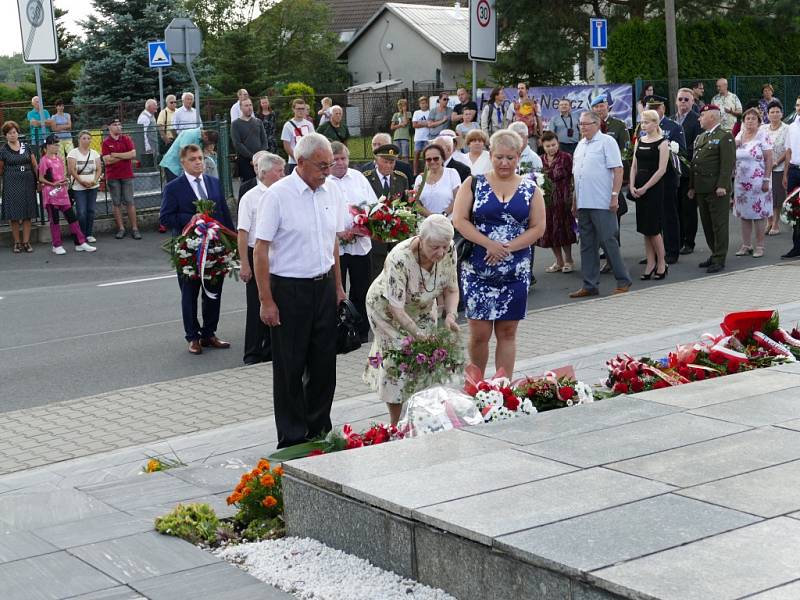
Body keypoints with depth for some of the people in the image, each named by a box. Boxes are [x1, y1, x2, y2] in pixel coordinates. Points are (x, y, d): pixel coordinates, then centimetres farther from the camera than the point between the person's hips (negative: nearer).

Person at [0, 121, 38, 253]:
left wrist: (39, 181, 4)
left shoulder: (26, 147, 8)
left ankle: (26, 242, 8)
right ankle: (17, 243, 7)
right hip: (11, 185, -2)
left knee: (27, 215, 2)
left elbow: (35, 165, 10)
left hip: (28, 183, 2)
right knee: (14, 215, -2)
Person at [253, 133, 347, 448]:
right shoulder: (278, 195, -13)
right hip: (290, 290, -5)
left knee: (324, 363, 12)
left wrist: (338, 285, 16)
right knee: (290, 367, 3)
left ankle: (319, 429, 27)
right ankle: (292, 438, 13)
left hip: (324, 286, 6)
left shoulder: (332, 191, 5)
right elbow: (260, 250, -12)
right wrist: (266, 301, -14)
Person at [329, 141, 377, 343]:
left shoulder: (358, 177, 9)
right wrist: (339, 233, -18)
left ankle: (362, 333, 22)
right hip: (334, 246, -4)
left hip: (361, 243, 4)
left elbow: (374, 205, 10)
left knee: (361, 292, 10)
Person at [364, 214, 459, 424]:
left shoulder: (448, 252, -23)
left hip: (422, 308, 5)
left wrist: (451, 315, -26)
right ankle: (396, 425, 4)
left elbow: (451, 289, -9)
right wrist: (420, 335, -38)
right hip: (387, 308, -5)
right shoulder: (399, 259, -38)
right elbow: (396, 309, -34)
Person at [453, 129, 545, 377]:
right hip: (478, 270, -1)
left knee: (507, 332, 4)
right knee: (479, 333, -2)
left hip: (515, 271, 1)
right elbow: (459, 220, -4)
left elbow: (538, 227, 1)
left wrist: (507, 248, -11)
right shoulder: (474, 184, 4)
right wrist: (489, 244, -15)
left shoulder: (530, 188, 7)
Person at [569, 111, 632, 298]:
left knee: (608, 241, -5)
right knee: (587, 245, 9)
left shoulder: (607, 142, -5)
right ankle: (590, 285, 14)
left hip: (602, 203, -7)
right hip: (583, 203, 7)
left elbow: (617, 170, -11)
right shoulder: (580, 145, 17)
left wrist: (614, 195, -18)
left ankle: (623, 281, 6)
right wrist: (575, 201, 19)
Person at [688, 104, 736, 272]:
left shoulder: (725, 137, -7)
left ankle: (719, 260, 0)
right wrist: (692, 186, 16)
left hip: (717, 190, -8)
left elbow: (728, 163, -14)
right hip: (701, 189, 8)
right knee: (707, 225, 12)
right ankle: (714, 254, 22)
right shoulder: (699, 138, 19)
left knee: (719, 225, -3)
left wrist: (722, 186, -21)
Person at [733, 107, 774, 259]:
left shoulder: (763, 137, -5)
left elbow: (769, 159, -9)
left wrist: (766, 180, -16)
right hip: (741, 182, 5)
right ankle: (746, 245, 15)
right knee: (744, 214, 8)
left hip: (757, 182, -5)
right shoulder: (739, 136, 10)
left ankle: (759, 246, 5)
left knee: (758, 214, -2)